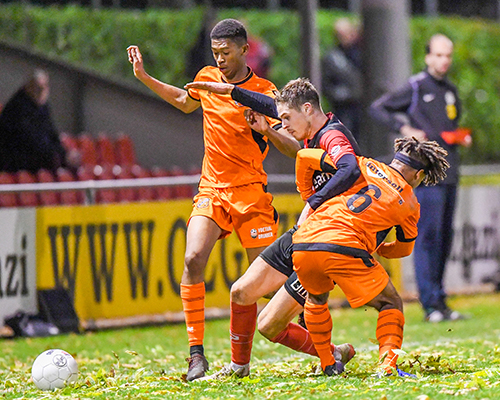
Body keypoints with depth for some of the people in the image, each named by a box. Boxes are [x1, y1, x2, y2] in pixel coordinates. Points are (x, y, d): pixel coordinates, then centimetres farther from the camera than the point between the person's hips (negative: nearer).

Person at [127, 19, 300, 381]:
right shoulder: (207, 79, 8)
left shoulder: (265, 93, -7)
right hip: (211, 189, 4)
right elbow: (185, 101, 32)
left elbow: (294, 149, -12)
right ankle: (196, 354, -16)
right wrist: (145, 78, 26)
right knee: (194, 260, -19)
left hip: (250, 192, -3)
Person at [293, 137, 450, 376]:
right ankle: (387, 364, -9)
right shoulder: (409, 203, 15)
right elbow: (404, 249, 32)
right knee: (391, 304, 13)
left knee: (316, 298, 34)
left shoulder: (366, 168, 19)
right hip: (344, 248, -4)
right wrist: (378, 249, 52)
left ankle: (327, 364, 33)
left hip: (303, 242, 4)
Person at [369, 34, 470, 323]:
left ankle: (439, 301, 13)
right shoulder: (416, 88, -2)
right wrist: (405, 129, -12)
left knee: (445, 236, 8)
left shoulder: (451, 91, 18)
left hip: (450, 172, 7)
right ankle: (431, 303, -11)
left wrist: (462, 138, 9)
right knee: (428, 235, -10)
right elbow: (377, 108, -2)